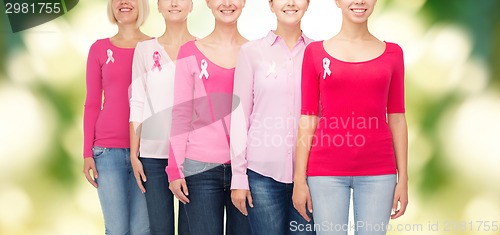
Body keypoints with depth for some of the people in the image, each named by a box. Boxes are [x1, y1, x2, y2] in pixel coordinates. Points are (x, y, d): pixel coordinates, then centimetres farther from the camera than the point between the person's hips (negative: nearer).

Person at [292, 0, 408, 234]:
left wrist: (403, 178, 4)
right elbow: (307, 120, 2)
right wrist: (299, 179, -2)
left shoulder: (392, 53, 6)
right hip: (326, 172, -1)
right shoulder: (315, 52, 3)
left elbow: (397, 119, 7)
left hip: (378, 172, 1)